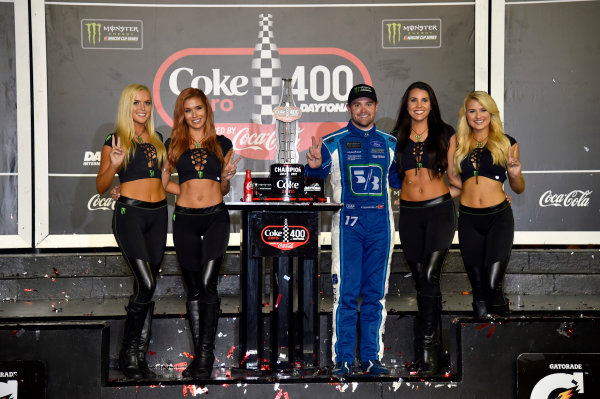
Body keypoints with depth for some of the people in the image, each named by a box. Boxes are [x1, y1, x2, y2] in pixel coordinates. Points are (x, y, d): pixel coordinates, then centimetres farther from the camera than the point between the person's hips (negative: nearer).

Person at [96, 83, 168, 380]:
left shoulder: (157, 139, 15)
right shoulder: (115, 141, 0)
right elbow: (101, 187, -2)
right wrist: (114, 165, -19)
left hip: (158, 214, 5)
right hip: (130, 213, -5)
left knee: (147, 288, 5)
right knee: (146, 284, -16)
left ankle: (140, 356, 12)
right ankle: (127, 353, -1)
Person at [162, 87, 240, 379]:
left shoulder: (222, 144, 10)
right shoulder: (173, 144, 10)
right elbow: (163, 182, 13)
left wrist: (227, 178, -5)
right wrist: (188, 192, 3)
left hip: (215, 216, -1)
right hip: (185, 220, 1)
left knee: (208, 284, -14)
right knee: (193, 290, 6)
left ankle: (205, 356, -8)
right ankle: (199, 355, 14)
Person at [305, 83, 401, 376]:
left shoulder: (389, 143, 13)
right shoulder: (334, 142, 2)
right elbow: (316, 175, -11)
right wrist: (314, 165, -34)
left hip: (381, 223, 3)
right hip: (347, 223, -3)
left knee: (375, 293, 7)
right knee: (346, 293, -2)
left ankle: (371, 357, 16)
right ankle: (343, 359, 6)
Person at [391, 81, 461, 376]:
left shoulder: (445, 134, 5)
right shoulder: (397, 138, 10)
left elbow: (452, 175, 7)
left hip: (440, 210, -3)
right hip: (409, 214, 3)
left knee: (429, 276, -14)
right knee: (421, 280, 7)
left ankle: (426, 348, -11)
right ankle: (434, 342, 19)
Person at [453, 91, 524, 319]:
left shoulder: (506, 143, 5)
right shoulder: (460, 144, 11)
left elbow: (519, 189, 8)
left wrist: (515, 174, -11)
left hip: (498, 217, -3)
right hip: (468, 220, 3)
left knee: (493, 284, -14)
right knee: (478, 287, 7)